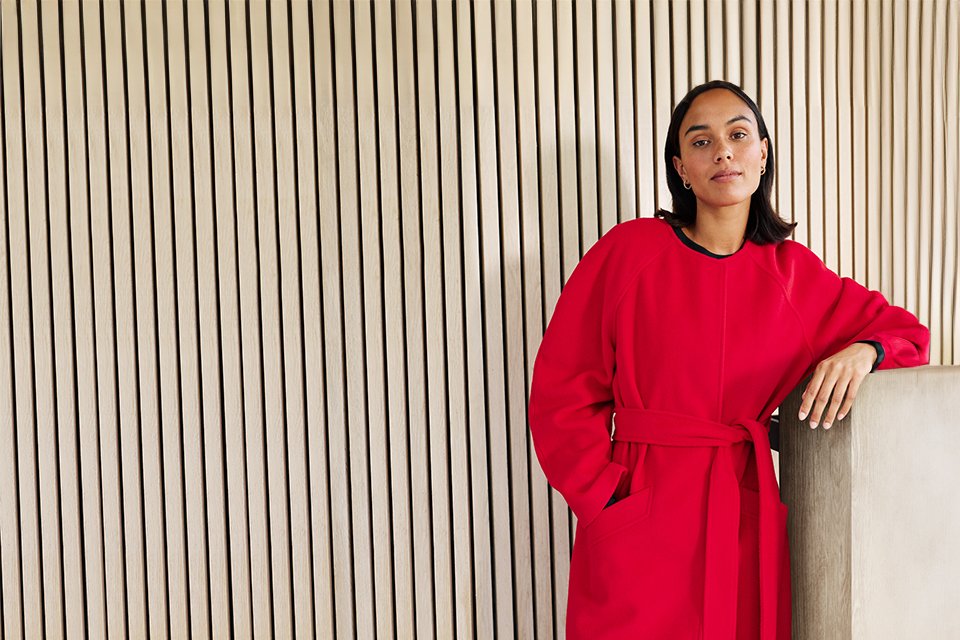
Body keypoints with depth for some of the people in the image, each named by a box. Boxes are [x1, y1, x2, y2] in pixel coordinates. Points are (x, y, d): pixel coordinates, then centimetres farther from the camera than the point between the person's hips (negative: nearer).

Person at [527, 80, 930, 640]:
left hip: (746, 510, 3)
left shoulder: (792, 271, 5)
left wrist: (862, 352, -8)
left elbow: (906, 330, 15)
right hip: (641, 518, -3)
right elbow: (562, 392, -4)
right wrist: (606, 495, -10)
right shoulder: (629, 251, -5)